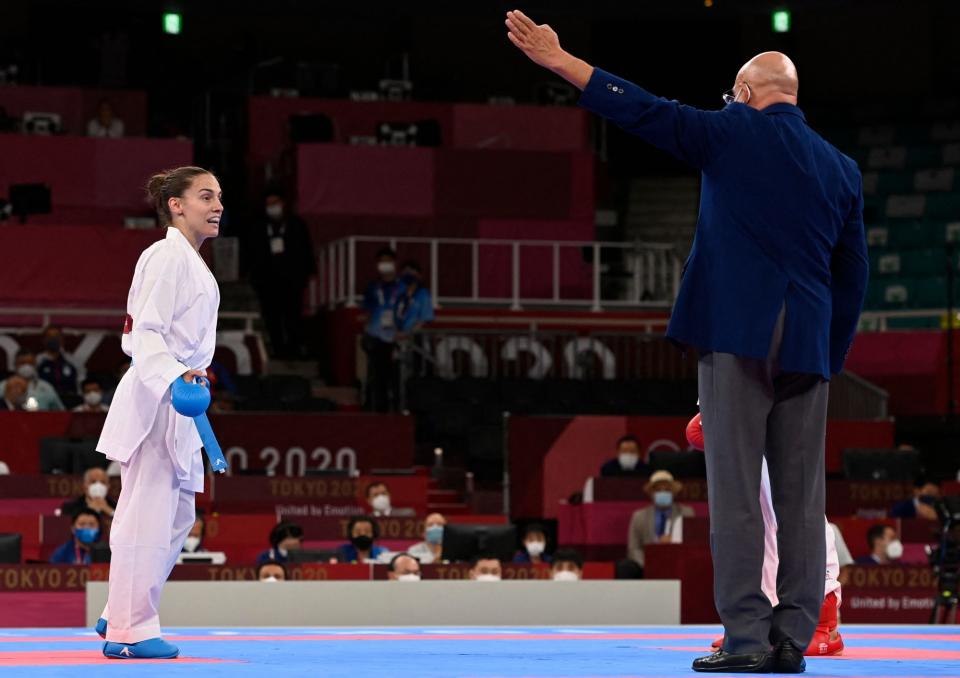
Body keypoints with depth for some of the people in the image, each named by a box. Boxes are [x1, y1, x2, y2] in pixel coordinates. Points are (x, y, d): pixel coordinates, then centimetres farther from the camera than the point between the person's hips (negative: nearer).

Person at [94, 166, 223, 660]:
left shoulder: (191, 263, 18)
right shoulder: (166, 257, -12)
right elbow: (145, 332, -20)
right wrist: (173, 377, -34)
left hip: (176, 402, 11)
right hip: (155, 401, -11)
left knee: (177, 515, 15)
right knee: (147, 513, -9)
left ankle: (121, 617, 22)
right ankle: (129, 630, -4)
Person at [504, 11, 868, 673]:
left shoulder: (734, 134, 0)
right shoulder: (842, 168, 15)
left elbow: (644, 111, 0)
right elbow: (853, 275, 15)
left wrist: (559, 60, 7)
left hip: (739, 337, -5)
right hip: (809, 346, 5)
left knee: (735, 490, -4)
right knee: (802, 496, 5)